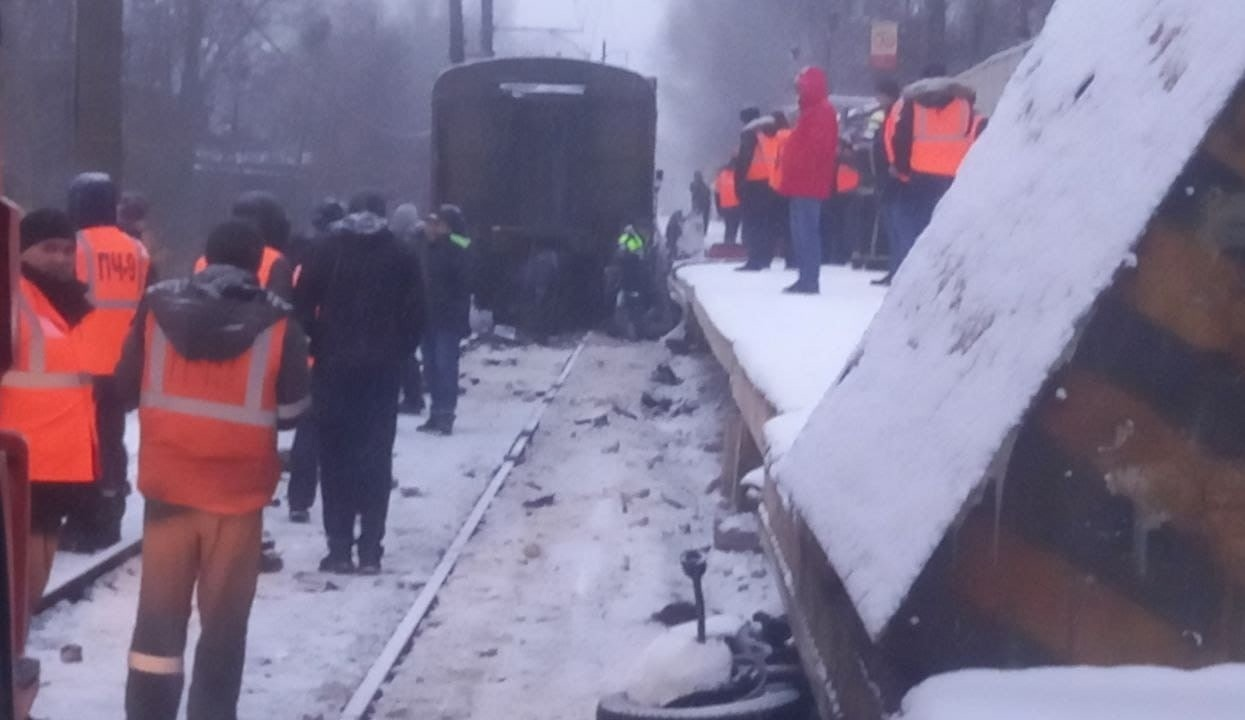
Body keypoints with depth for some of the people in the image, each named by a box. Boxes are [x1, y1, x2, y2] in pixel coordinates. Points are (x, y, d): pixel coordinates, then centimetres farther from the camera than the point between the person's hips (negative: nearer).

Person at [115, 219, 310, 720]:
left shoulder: (159, 307, 0)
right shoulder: (276, 323, -7)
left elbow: (126, 389, 4)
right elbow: (292, 410, -3)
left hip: (167, 485, 2)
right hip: (237, 491, -2)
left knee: (158, 615, 10)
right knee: (223, 623, 9)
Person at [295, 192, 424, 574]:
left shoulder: (328, 251, 2)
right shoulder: (402, 256, 4)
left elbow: (303, 304, -3)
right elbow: (415, 314, 1)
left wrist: (317, 346, 8)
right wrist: (398, 353, 11)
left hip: (334, 366, 0)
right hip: (382, 369, 1)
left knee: (335, 455, 4)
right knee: (376, 456, 3)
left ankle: (339, 547, -1)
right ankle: (370, 549, -1)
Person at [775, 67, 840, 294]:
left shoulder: (821, 112, -11)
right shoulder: (812, 111, 21)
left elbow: (816, 148, -21)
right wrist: (790, 180, 21)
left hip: (808, 184, -11)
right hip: (804, 184, 11)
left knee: (806, 232, -12)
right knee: (802, 232, 11)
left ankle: (810, 280, -13)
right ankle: (806, 279, 13)